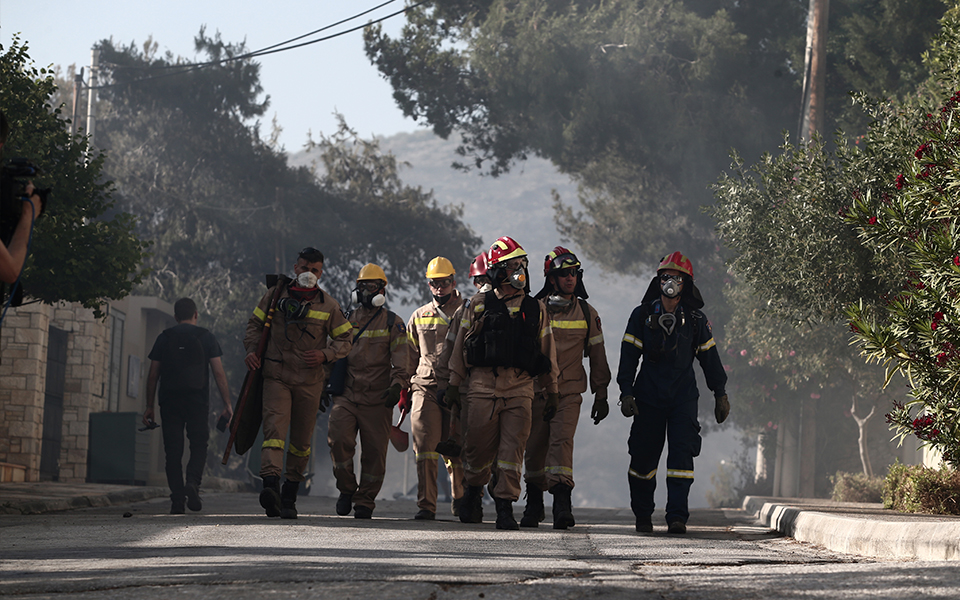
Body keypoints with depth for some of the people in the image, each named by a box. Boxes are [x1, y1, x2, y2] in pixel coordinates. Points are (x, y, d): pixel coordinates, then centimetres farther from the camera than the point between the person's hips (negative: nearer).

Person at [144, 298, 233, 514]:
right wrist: (227, 404, 0)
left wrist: (149, 406, 11)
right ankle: (193, 483, -18)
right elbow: (218, 372, -1)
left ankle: (177, 500, -2)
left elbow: (153, 375, 7)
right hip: (198, 401, -1)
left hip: (169, 401, 1)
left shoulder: (164, 338, 8)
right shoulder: (206, 337, 5)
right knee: (199, 445, 7)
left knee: (173, 450, 3)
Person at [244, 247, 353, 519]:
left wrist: (325, 355, -9)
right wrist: (252, 350, -3)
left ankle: (289, 497, 22)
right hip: (276, 376, -2)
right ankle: (271, 488, -36)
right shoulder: (275, 294, 5)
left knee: (301, 440, 8)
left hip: (309, 381, 2)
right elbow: (255, 324, 14)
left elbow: (345, 339, 10)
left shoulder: (328, 305, 5)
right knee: (274, 428, -20)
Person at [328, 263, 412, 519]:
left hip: (377, 398, -2)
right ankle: (346, 490, 3)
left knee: (374, 451, -1)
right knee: (338, 438, -17)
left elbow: (401, 359, -3)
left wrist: (398, 385, -20)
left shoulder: (392, 323, 6)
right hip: (346, 394, 2)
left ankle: (365, 502, 11)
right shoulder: (347, 321, 16)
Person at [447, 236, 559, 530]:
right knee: (478, 447, 2)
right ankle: (473, 492, 28)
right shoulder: (479, 305, 8)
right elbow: (460, 346, 12)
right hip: (482, 386, -1)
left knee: (512, 449, -7)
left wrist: (552, 393, 13)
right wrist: (454, 385, 9)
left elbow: (547, 352, 15)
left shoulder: (535, 309, 12)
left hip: (519, 388, 1)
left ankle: (505, 507, -5)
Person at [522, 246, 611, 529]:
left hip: (569, 392, -1)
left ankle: (562, 503, -26)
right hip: (535, 391, 1)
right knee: (534, 448, 6)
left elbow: (597, 356, 13)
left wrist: (601, 395, 11)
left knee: (562, 441, -18)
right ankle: (533, 505, 22)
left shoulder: (587, 314, 8)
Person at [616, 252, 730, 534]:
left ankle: (677, 516, -12)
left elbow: (709, 357, 11)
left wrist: (720, 395, 11)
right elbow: (629, 356, 2)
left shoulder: (695, 319, 4)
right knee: (643, 457, 4)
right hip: (648, 397, 0)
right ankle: (642, 515, 20)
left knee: (682, 455, -11)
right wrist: (626, 392, -7)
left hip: (684, 397, 0)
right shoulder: (642, 315, 3)